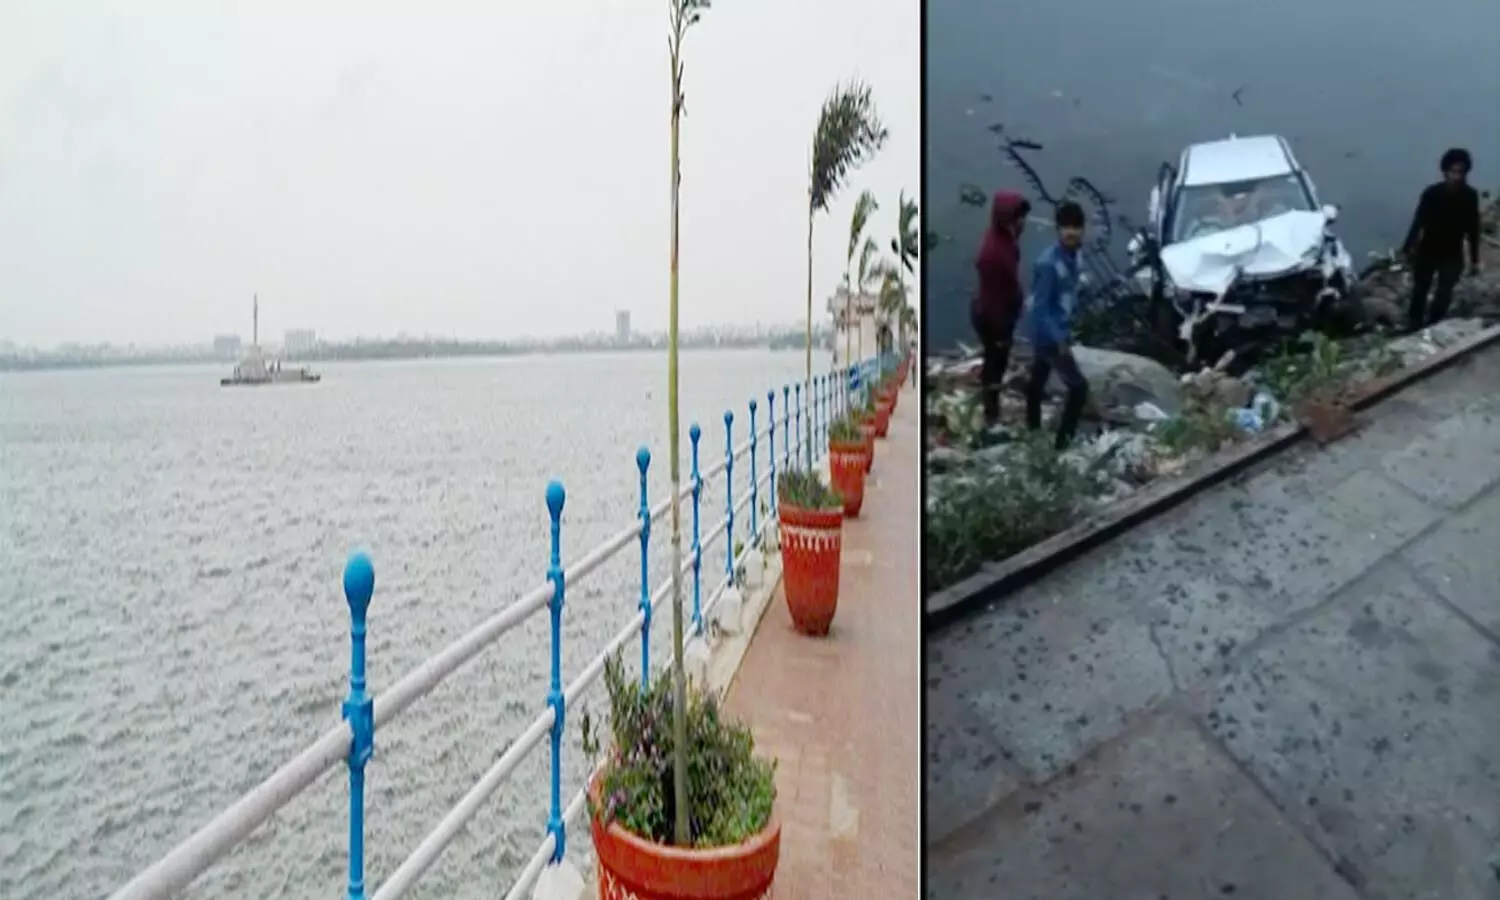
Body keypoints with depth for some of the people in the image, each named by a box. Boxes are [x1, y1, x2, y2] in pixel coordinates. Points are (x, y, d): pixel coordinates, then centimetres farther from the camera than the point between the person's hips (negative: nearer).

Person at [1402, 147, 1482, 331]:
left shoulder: (1470, 196, -9)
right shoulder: (1432, 192, -16)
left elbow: (1473, 229, 0)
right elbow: (1418, 222, -8)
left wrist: (1474, 259, 3)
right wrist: (1406, 249, -7)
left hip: (1452, 256, 1)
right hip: (1427, 252, -1)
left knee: (1444, 296, 10)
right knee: (1420, 291, 14)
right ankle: (1414, 327, 32)